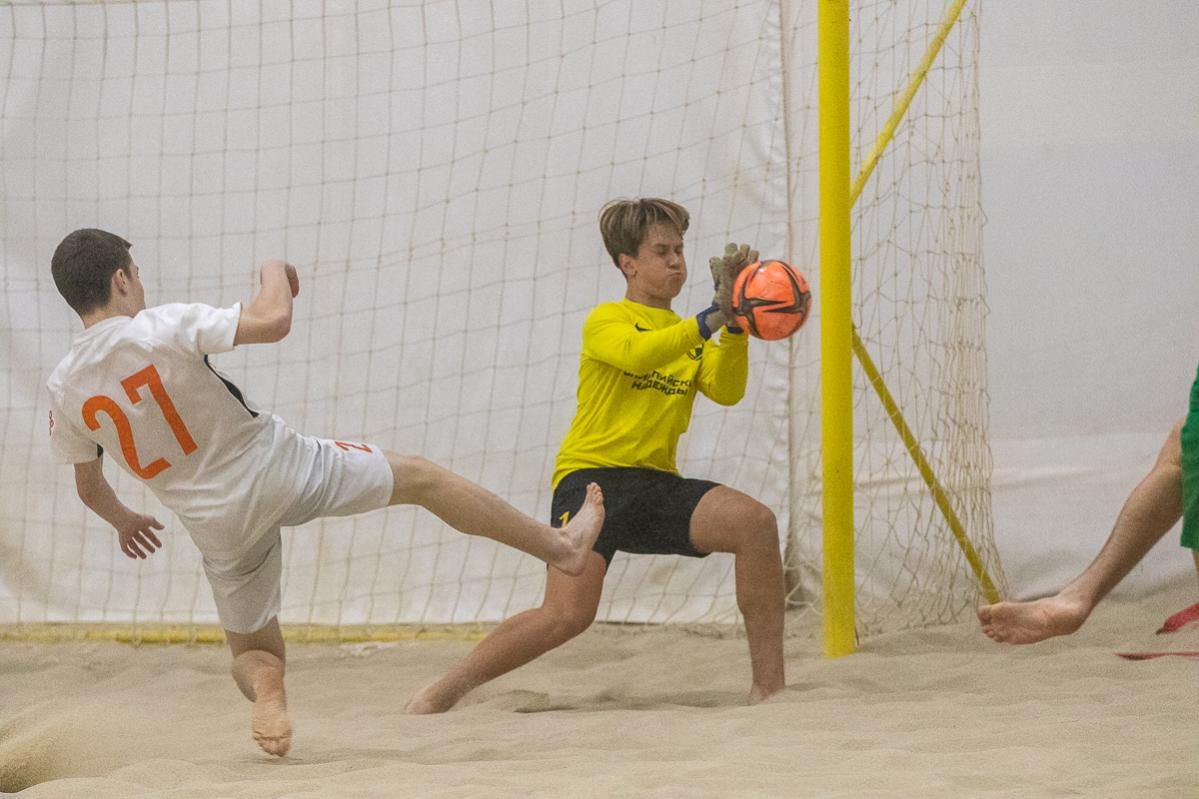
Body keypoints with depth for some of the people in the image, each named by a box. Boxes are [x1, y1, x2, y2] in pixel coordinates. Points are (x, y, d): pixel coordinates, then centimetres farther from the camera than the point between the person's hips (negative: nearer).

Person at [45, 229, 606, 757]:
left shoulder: (64, 390, -3)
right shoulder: (161, 327, -18)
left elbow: (88, 486, 11)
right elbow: (273, 321, -25)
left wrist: (122, 521, 33)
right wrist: (275, 271, -2)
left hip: (219, 530, 4)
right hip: (282, 470, -4)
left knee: (252, 651, 20)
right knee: (423, 478, 16)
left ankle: (265, 683, -18)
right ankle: (561, 546, 26)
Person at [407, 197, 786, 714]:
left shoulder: (690, 337, 19)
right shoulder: (606, 322, 3)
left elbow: (726, 391, 0)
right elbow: (638, 353, -21)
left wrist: (736, 323, -13)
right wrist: (711, 320, -28)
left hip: (657, 486, 5)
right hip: (592, 475, -5)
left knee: (755, 521, -22)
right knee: (568, 614, -25)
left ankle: (768, 687, -17)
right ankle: (440, 695, -9)